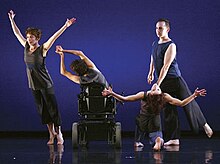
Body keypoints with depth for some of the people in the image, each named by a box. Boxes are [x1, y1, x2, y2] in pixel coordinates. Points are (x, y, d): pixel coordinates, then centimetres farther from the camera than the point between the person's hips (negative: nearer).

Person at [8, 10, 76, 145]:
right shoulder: (26, 47, 2)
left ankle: (59, 134, 6)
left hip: (46, 85, -6)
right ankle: (51, 134, 18)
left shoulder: (42, 49, -12)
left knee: (53, 109, -1)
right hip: (34, 86, 6)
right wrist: (12, 20, 15)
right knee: (43, 111, 10)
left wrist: (66, 26, -29)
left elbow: (54, 37, -21)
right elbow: (17, 33, 12)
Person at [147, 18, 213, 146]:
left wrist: (158, 84, -22)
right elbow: (153, 61, 31)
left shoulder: (171, 46, -12)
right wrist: (151, 73, 25)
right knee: (169, 110, 4)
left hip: (175, 79, -6)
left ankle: (204, 124, 21)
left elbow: (166, 66, -18)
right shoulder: (155, 44, 11)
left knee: (189, 103, -2)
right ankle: (174, 138, 5)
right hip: (163, 83, 6)